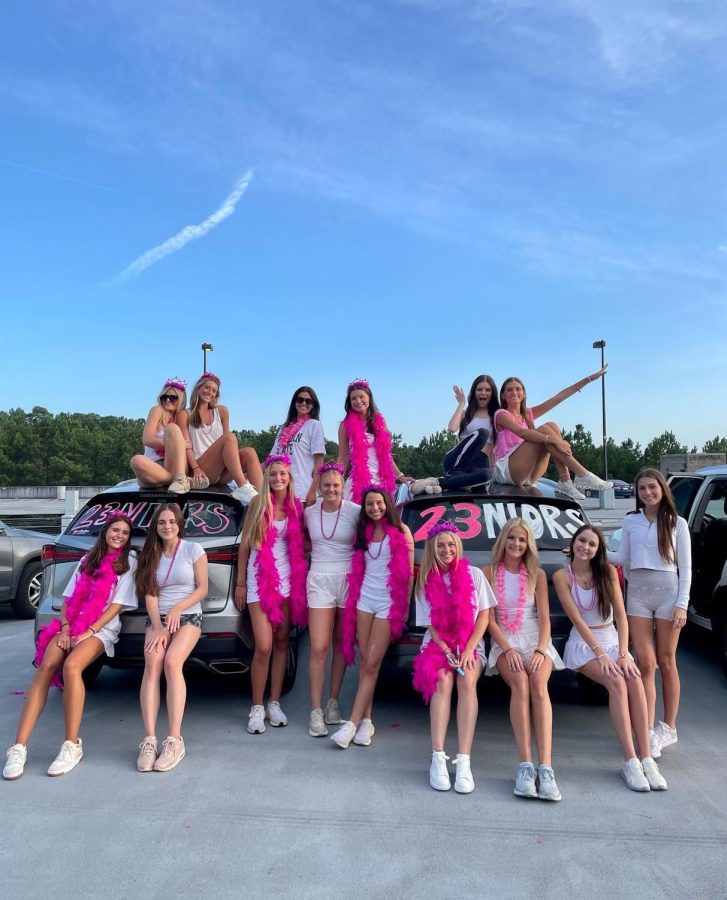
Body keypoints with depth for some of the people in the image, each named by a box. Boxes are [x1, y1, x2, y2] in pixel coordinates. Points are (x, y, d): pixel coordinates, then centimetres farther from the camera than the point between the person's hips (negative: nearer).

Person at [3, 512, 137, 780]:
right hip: (72, 625, 4)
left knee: (71, 666, -32)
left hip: (103, 629, -4)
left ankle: (72, 745, -25)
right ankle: (19, 748, -27)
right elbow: (69, 597, 12)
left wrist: (89, 632, -12)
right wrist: (65, 627, -4)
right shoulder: (88, 559, 17)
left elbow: (118, 604, -4)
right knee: (45, 668, -23)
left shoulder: (129, 562, 4)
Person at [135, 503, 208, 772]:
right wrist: (158, 627, -11)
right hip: (157, 618, 3)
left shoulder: (193, 550, 1)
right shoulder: (150, 555, 11)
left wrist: (177, 609, -16)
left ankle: (174, 740, -29)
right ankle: (149, 740, -29)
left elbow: (202, 589, 0)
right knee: (152, 664, -25)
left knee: (172, 662, -29)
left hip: (188, 616, -3)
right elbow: (149, 594, 4)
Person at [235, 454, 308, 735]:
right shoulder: (258, 504, -1)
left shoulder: (296, 507, 5)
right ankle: (257, 707, 6)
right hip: (260, 578, -3)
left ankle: (274, 703, 19)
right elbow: (244, 544, 2)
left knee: (281, 642, 8)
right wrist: (240, 582, 0)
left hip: (288, 580, 3)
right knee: (263, 646, -8)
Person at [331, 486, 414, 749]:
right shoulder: (362, 531, 10)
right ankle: (366, 720, 11)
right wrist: (353, 596, 8)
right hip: (364, 599, 4)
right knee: (364, 662, 4)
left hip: (389, 602, -4)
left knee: (371, 665, -6)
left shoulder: (401, 530, -3)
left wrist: (405, 604, -3)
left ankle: (353, 722, -5)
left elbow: (409, 571, -2)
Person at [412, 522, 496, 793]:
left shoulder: (474, 575, 1)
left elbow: (484, 616, -1)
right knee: (443, 680, -30)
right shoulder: (426, 581, 4)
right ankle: (438, 758, -31)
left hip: (470, 644, 0)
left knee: (467, 681, -30)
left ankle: (464, 762, -33)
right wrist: (447, 652, -14)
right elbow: (431, 625, 2)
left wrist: (468, 650, -12)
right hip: (438, 645, 1)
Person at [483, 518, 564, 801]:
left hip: (536, 640, 1)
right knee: (520, 683, -31)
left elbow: (544, 618, 4)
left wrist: (540, 651, -13)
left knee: (539, 685, -29)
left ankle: (546, 768, -37)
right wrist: (507, 650, -14)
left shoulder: (537, 575, 8)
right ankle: (525, 765, -33)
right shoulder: (489, 572, 4)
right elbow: (489, 618, 0)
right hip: (504, 642, -1)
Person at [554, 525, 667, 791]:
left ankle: (647, 759, -26)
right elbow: (577, 620, -13)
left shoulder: (608, 572, 0)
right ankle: (630, 761, -29)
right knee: (616, 682, -29)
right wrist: (601, 654, -20)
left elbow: (620, 614, -5)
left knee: (635, 681, -27)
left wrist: (623, 654, -16)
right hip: (583, 644, -3)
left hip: (612, 639, 3)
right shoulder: (562, 577, -8)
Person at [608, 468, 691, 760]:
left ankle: (668, 727, 18)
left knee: (666, 662, 6)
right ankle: (649, 730, -2)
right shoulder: (630, 521, 9)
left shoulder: (677, 523, 3)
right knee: (646, 664, -3)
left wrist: (682, 604, -7)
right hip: (637, 592, 2)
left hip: (667, 592, -1)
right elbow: (622, 558, 9)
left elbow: (685, 567, 1)